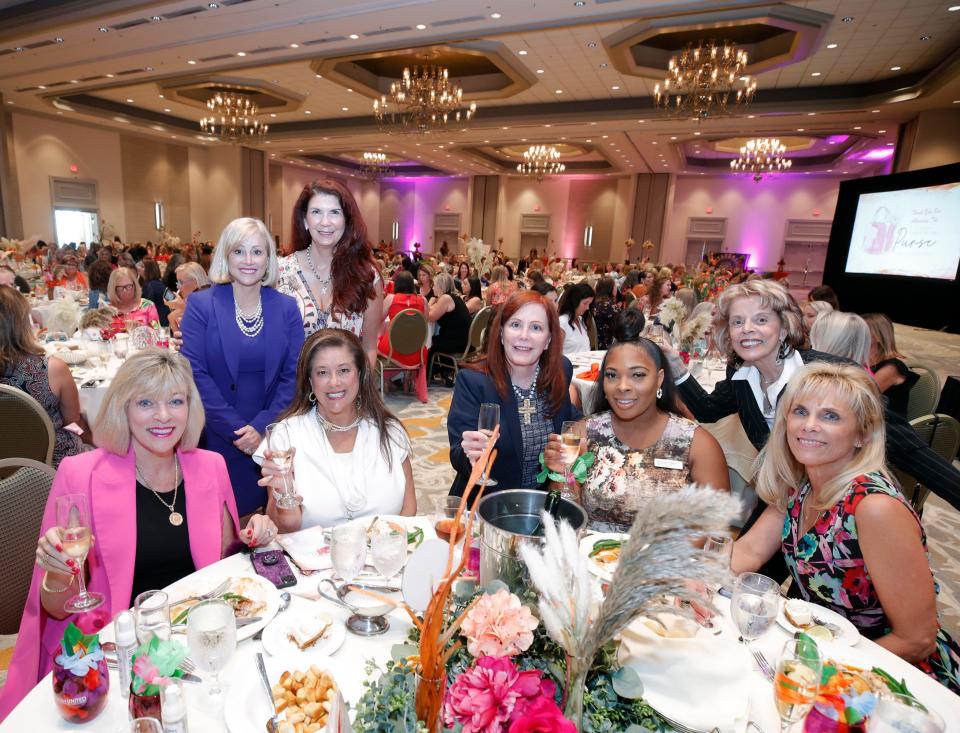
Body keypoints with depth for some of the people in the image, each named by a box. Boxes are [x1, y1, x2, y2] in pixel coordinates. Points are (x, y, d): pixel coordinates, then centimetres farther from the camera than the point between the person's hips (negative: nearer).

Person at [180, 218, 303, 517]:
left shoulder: (286, 307, 3)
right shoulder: (201, 304, -2)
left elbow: (294, 374, -2)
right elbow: (194, 372, -8)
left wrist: (262, 427, -12)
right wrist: (235, 429, -13)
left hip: (273, 438, 2)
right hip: (217, 439, -1)